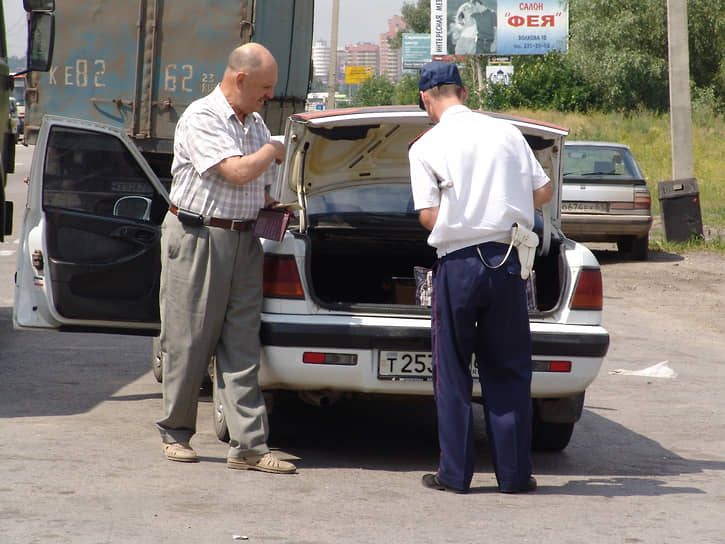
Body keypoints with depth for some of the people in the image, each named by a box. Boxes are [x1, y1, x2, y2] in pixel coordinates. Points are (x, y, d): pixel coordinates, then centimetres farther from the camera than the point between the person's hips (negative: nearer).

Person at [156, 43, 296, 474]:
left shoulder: (255, 123, 16)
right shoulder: (201, 118, -10)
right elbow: (236, 172, -21)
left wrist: (274, 205, 5)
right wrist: (273, 151, -4)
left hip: (244, 240, 7)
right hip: (197, 239, -7)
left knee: (242, 348, 1)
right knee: (189, 342, 1)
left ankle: (250, 445, -3)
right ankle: (176, 432, 17)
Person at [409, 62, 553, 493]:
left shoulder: (427, 146, -4)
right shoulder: (507, 133, 6)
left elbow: (429, 216, -8)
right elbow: (543, 191, 8)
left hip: (458, 263, -3)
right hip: (506, 259, 3)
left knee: (453, 371, 8)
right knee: (508, 370, 10)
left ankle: (455, 473, 9)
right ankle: (514, 472, 11)